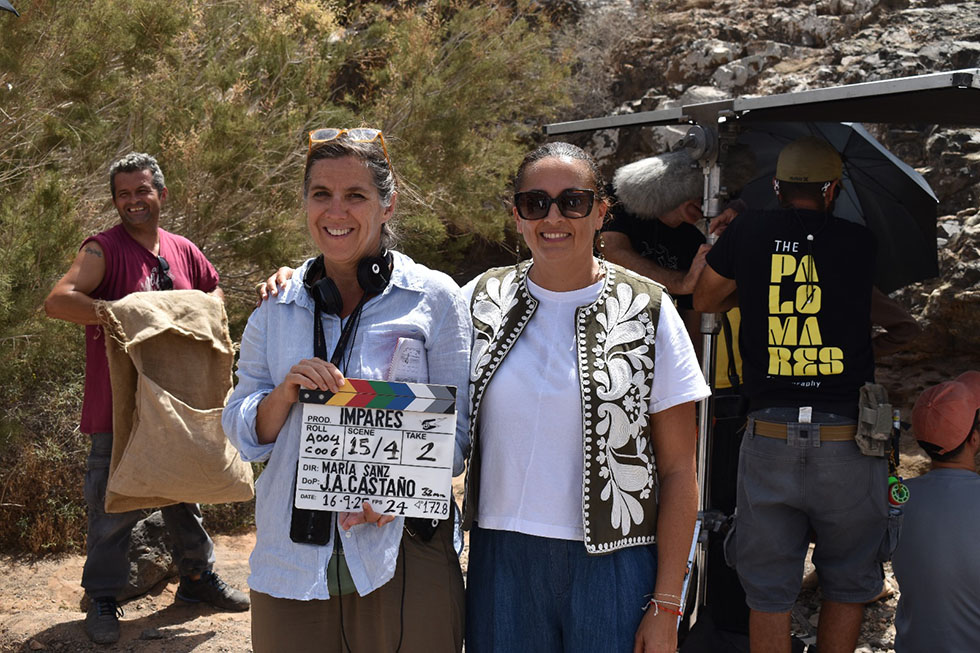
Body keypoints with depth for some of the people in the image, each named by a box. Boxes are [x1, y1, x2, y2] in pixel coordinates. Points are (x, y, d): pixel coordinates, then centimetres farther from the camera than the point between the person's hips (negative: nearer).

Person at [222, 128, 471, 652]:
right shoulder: (276, 306, 8)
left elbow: (456, 429, -2)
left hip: (403, 563, -2)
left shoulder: (434, 298, -1)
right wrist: (285, 393, -12)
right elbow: (241, 433, 9)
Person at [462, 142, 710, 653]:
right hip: (501, 559, 2)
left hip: (612, 570, -2)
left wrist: (666, 606, -5)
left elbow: (678, 471, -3)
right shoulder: (481, 301, 3)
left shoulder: (648, 310, -3)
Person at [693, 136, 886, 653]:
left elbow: (704, 300, 14)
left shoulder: (749, 232, 2)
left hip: (768, 439, 1)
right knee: (847, 584, 18)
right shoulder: (860, 242, 1)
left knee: (768, 591, 12)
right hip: (847, 442, 0)